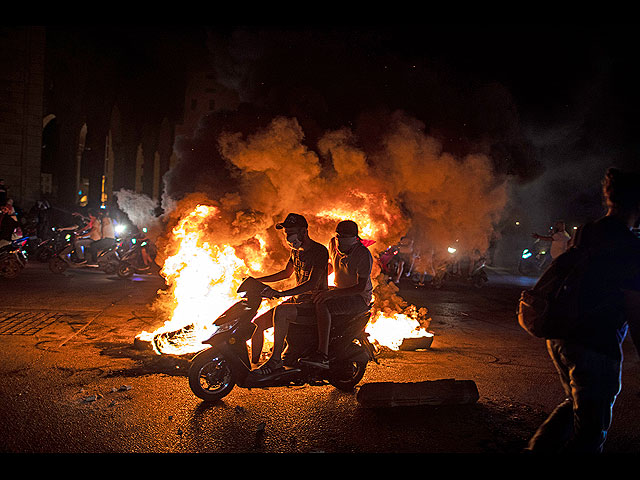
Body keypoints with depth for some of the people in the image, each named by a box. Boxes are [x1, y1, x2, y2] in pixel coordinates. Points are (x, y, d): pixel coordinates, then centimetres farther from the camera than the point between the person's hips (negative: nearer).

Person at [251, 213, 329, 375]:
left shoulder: (319, 251, -16)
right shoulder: (296, 250, 11)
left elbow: (313, 283, -27)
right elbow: (287, 273, 28)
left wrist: (280, 293, -35)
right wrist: (257, 280, 19)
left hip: (315, 302, -9)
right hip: (298, 299, 9)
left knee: (280, 311, -36)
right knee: (258, 323, -4)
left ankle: (276, 359, -26)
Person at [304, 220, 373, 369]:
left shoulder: (364, 254, -22)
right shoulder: (333, 244, 0)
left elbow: (361, 287, -26)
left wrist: (332, 293, -33)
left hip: (359, 298, -8)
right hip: (340, 291, 9)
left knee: (322, 306, -30)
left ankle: (322, 355, -35)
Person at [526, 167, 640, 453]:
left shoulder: (583, 233, 7)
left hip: (559, 339, 8)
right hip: (596, 347, -8)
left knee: (577, 403, 28)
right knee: (590, 432, 7)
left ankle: (537, 449, 24)